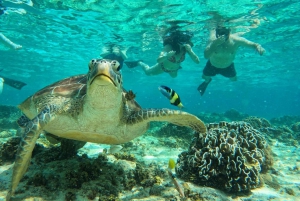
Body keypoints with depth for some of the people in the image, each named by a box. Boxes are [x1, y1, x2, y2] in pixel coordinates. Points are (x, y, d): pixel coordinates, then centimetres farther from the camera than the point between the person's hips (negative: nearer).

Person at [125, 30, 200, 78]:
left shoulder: (186, 47, -31)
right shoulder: (169, 46, -41)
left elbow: (197, 61, -35)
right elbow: (158, 60, -51)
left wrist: (189, 51, -50)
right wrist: (167, 56, -70)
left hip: (173, 70, 4)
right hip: (163, 67, -4)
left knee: (174, 76, 38)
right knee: (148, 72, 20)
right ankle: (139, 63, 46)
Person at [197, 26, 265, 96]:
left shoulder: (236, 40, -35)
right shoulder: (213, 39, -38)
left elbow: (254, 45, -26)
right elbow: (206, 56, -52)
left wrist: (259, 47, -49)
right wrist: (215, 44, -65)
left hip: (228, 67, 2)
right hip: (212, 65, -1)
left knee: (234, 79, 20)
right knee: (205, 77, 16)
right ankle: (207, 81, 56)